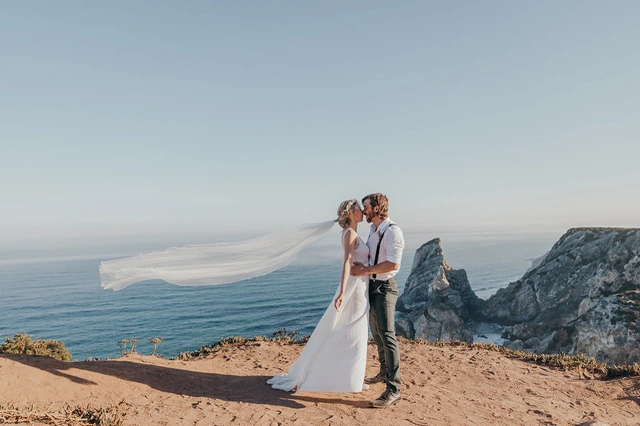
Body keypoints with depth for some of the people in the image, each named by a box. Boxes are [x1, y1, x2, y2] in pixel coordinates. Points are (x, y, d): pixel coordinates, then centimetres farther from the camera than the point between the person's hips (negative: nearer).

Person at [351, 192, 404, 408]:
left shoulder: (392, 231, -18)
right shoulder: (374, 230, 10)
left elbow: (393, 264, -25)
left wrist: (365, 270, -21)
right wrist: (362, 267, 3)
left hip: (385, 288, -9)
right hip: (372, 286, 9)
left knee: (387, 335, -9)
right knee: (376, 332, 19)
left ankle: (394, 389, -3)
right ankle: (384, 372, 37)